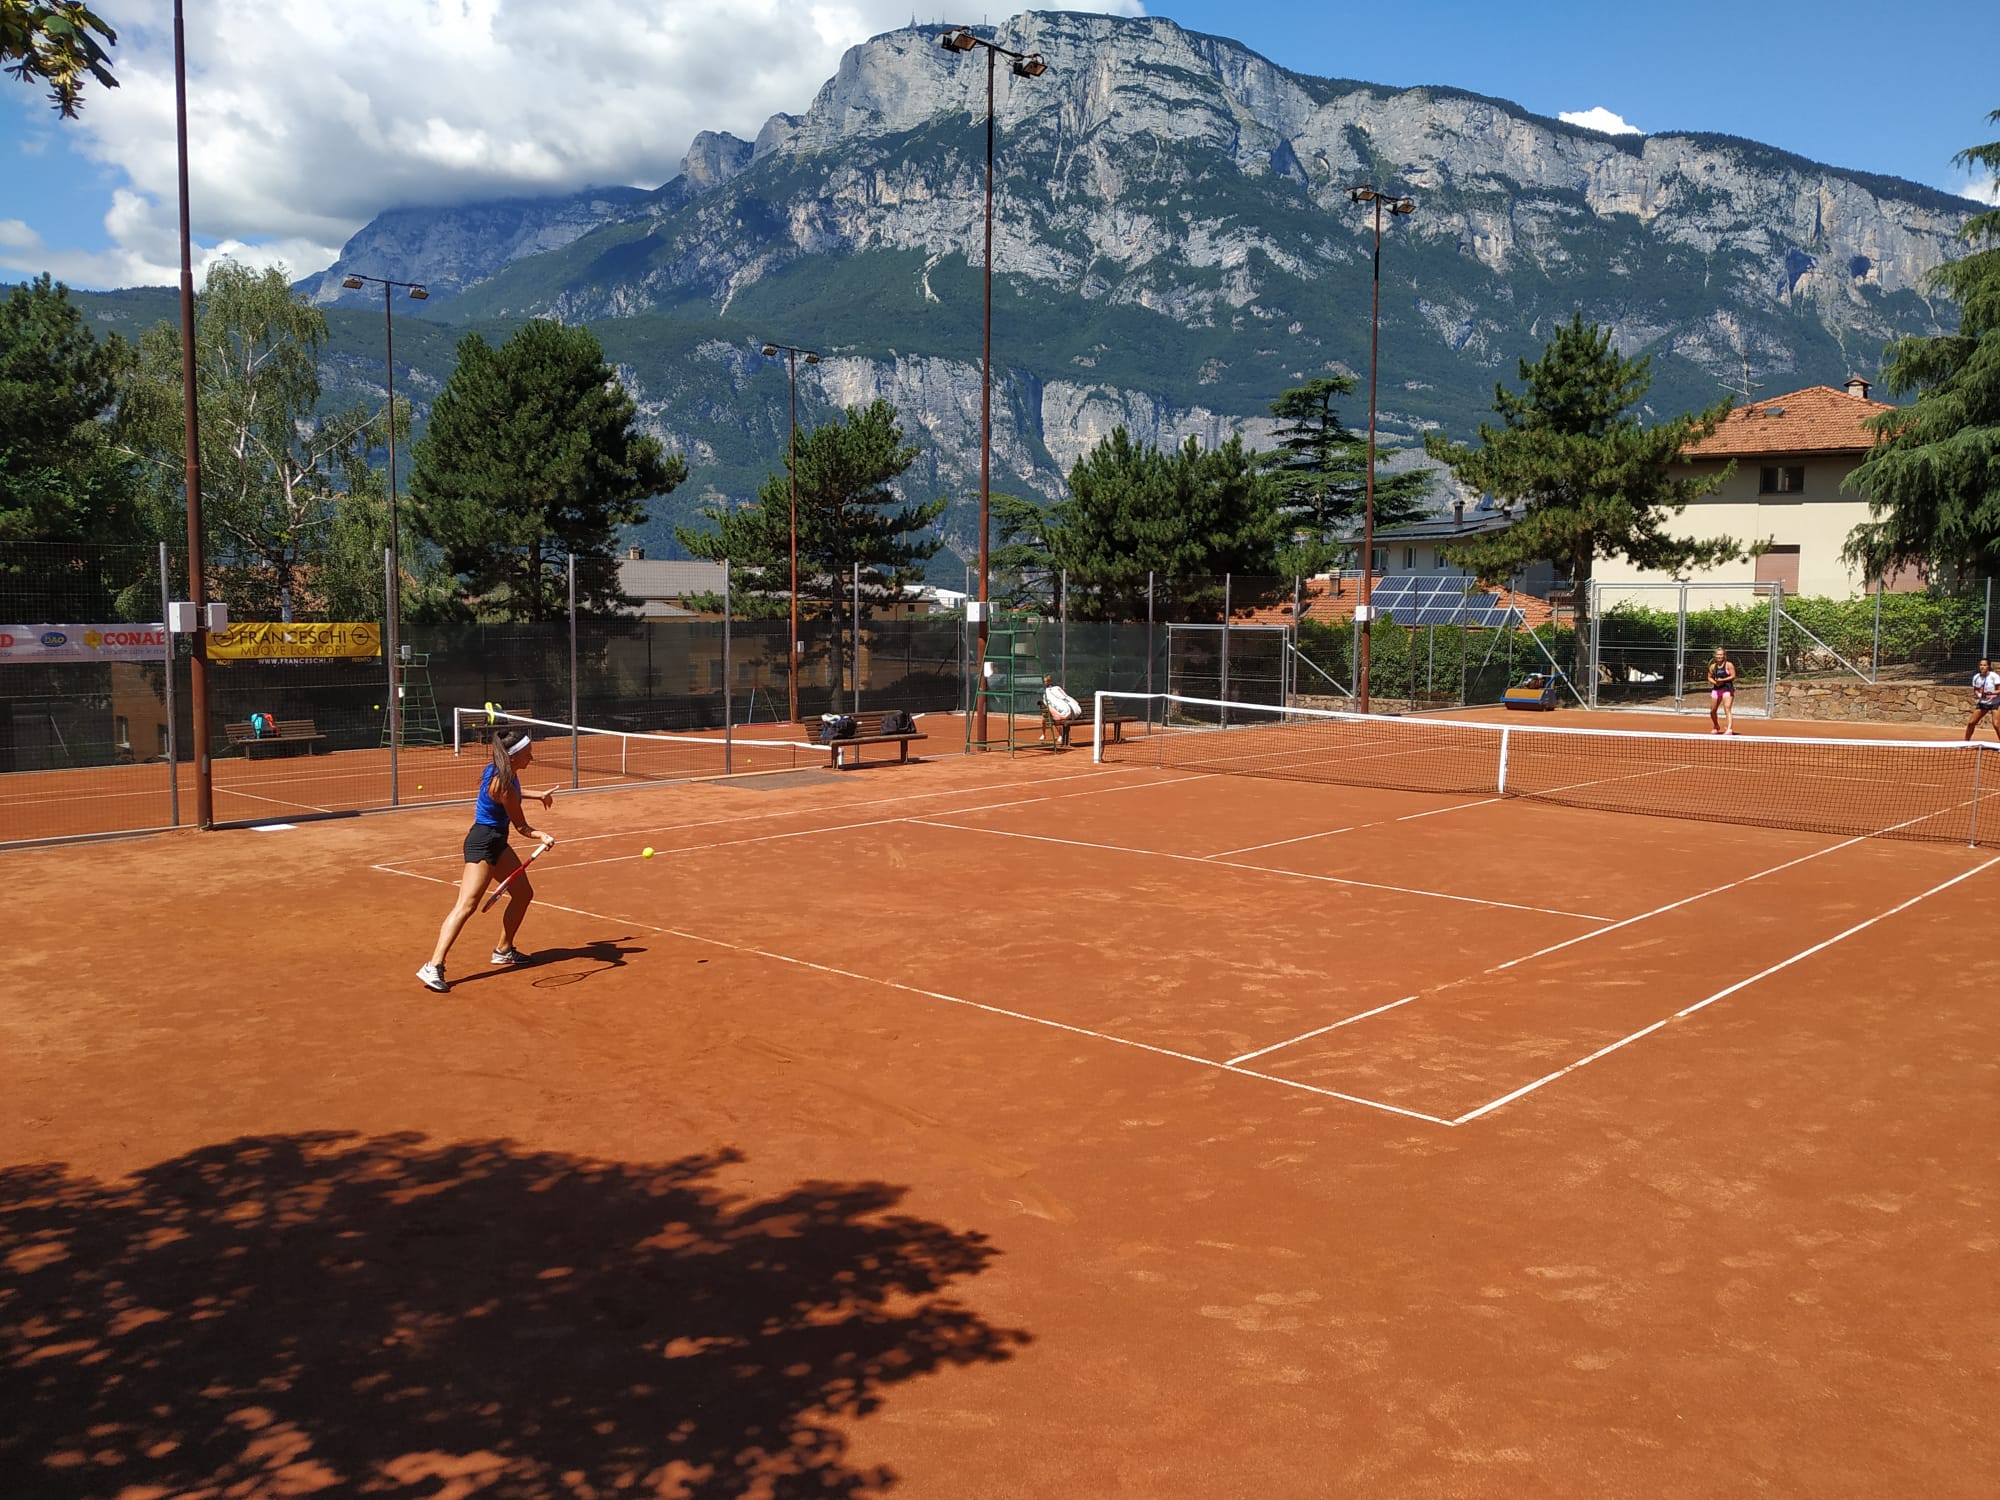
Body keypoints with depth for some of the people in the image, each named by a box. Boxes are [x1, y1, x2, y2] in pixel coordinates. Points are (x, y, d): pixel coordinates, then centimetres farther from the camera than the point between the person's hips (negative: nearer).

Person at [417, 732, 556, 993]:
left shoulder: (499, 769, 3)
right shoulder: (504, 786, -24)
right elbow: (522, 827, -16)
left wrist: (538, 795, 35)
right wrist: (542, 836, -32)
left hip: (497, 842, 11)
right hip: (483, 843, -11)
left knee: (523, 893, 17)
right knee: (466, 905, -17)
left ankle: (504, 950, 31)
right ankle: (433, 967, -22)